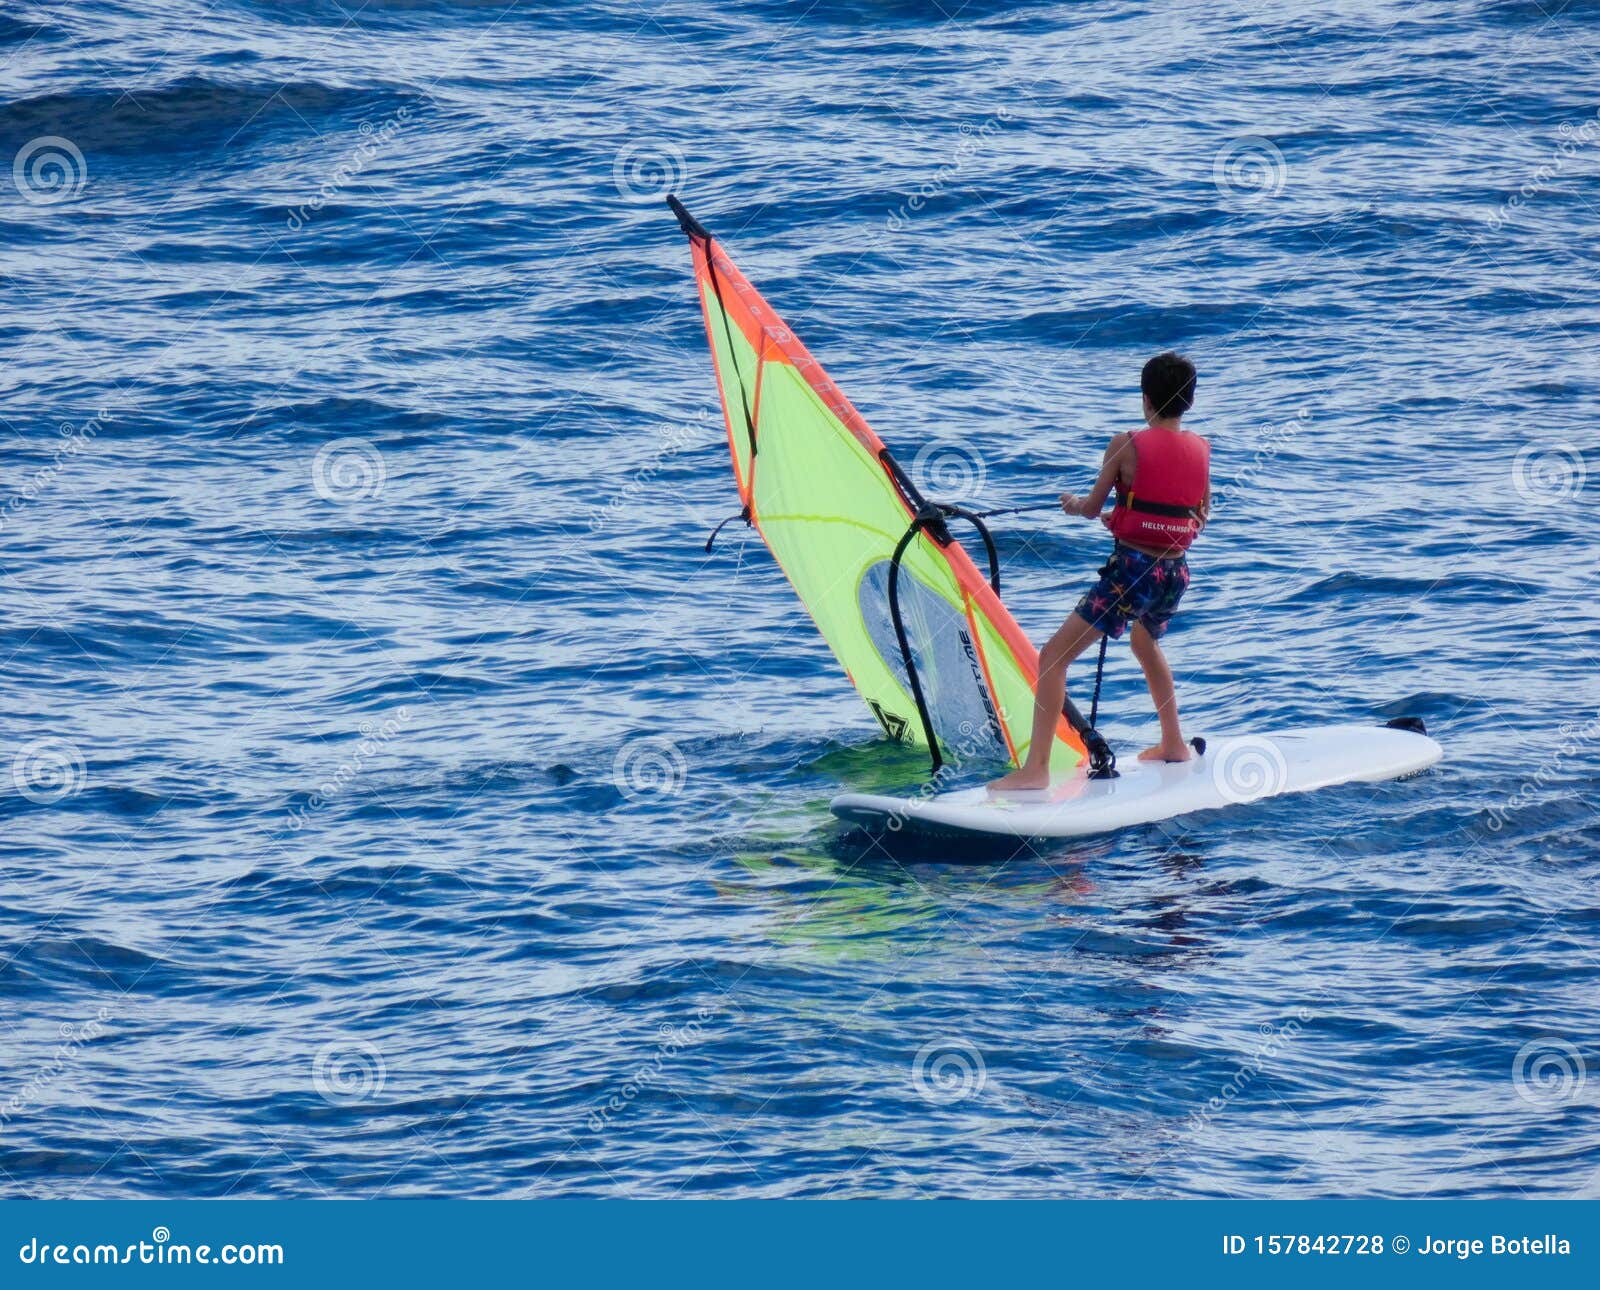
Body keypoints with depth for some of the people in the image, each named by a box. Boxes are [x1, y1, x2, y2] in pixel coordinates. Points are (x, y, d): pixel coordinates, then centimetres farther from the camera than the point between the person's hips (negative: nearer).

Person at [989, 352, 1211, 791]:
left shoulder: (1127, 446, -10)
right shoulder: (1201, 448, 5)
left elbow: (1092, 507, 0)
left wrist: (1072, 503, 24)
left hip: (1133, 570, -7)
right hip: (1177, 572, 7)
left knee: (1054, 655, -5)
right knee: (1146, 644, 37)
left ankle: (1036, 767, -14)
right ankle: (1174, 744, 45)